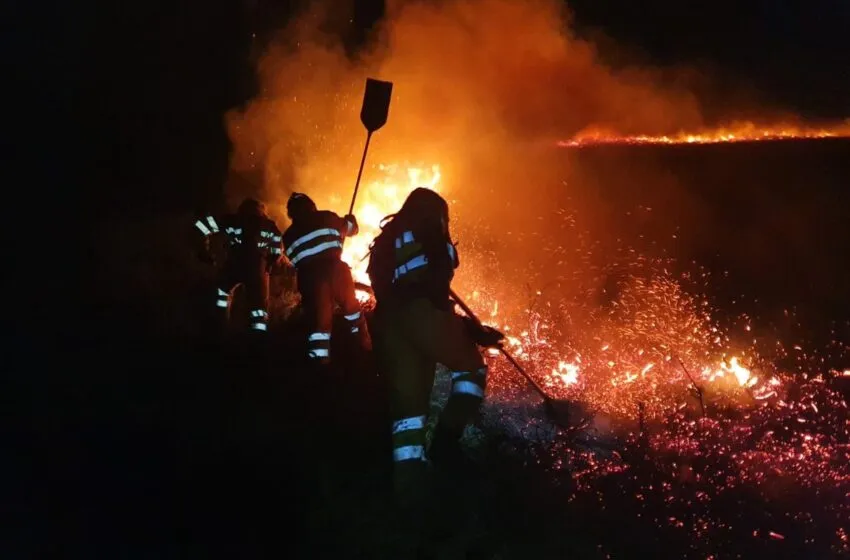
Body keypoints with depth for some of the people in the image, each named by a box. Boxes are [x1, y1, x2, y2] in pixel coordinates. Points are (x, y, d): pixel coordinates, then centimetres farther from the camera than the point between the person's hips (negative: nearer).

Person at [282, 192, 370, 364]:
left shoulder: (289, 235, 19)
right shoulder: (326, 218, 14)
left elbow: (294, 259, 18)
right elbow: (349, 228, 28)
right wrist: (351, 219, 51)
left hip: (308, 276, 1)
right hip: (333, 268, -1)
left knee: (318, 317, 0)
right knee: (350, 304, 21)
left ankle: (319, 360, -12)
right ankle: (364, 344, 22)